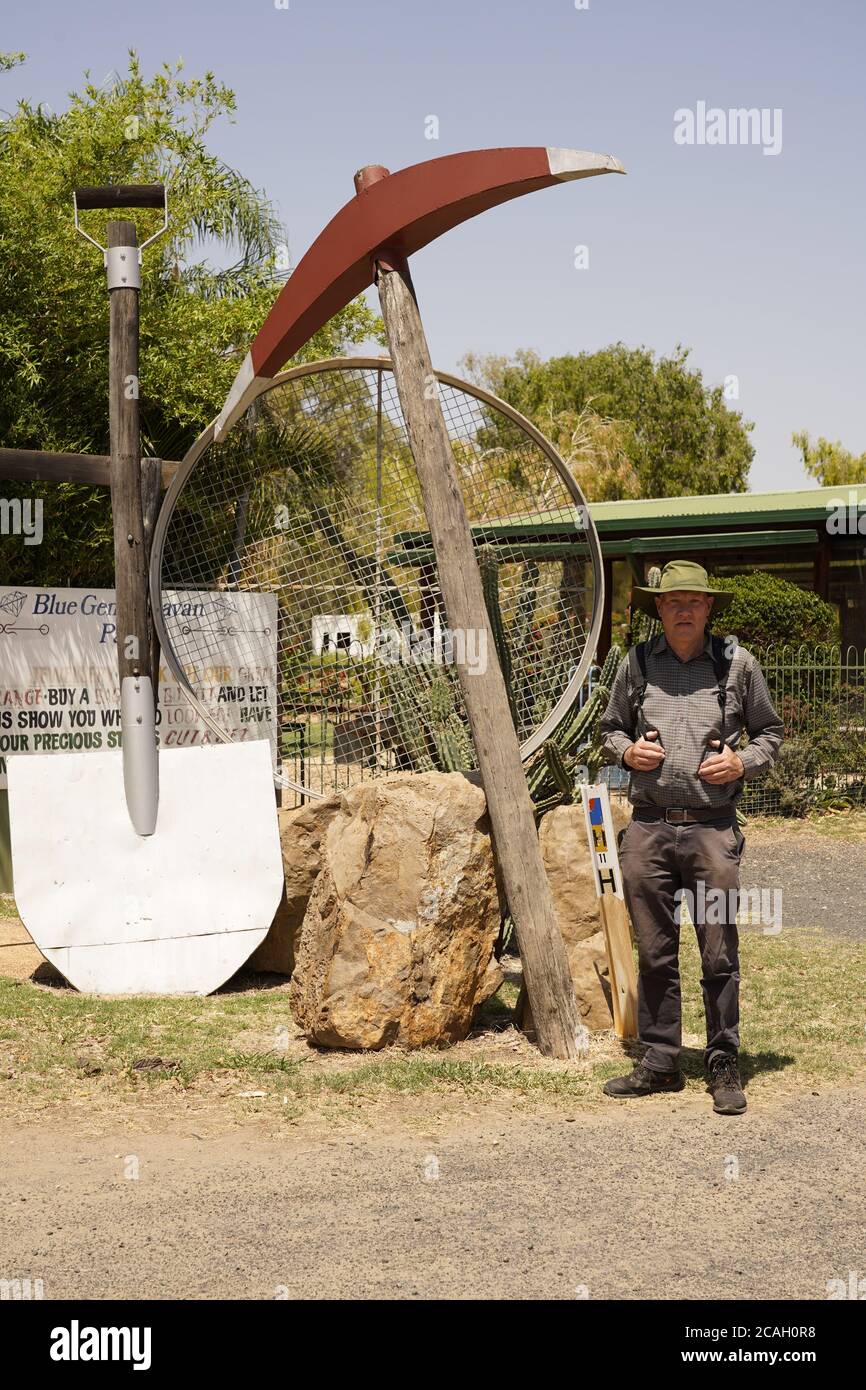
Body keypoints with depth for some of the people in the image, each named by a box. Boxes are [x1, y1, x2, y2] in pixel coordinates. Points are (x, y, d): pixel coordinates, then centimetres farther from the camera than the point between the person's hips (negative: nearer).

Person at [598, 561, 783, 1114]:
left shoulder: (738, 664, 5)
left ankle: (725, 1067, 11)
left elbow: (771, 731, 14)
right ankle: (661, 1062, 18)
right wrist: (627, 750, -1)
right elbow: (609, 727, 20)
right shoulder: (636, 663, 8)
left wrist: (743, 762, -5)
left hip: (713, 829, -2)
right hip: (648, 827, 2)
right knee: (654, 953, 8)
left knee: (720, 954, 0)